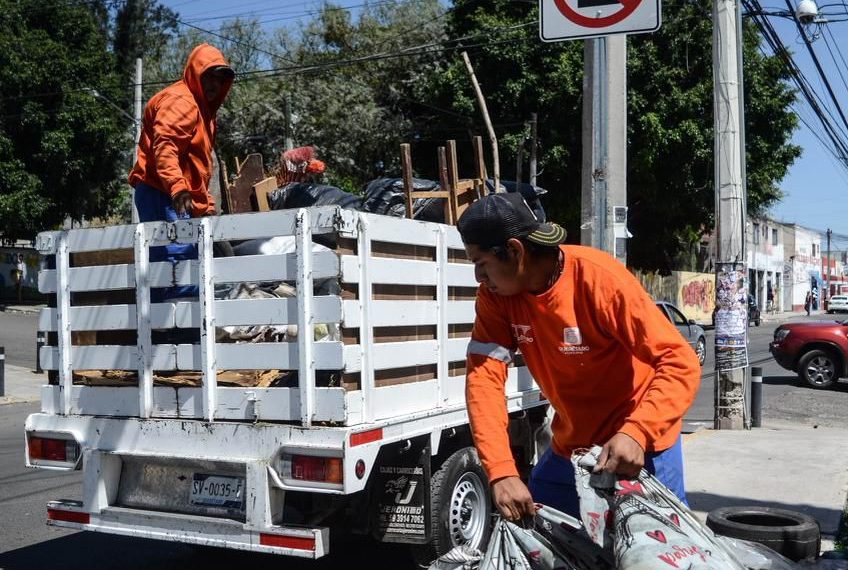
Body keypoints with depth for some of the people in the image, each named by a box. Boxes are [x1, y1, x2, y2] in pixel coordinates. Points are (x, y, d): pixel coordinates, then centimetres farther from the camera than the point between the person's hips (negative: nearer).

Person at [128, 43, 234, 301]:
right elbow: (164, 147, -22)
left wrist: (206, 204, 24)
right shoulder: (179, 101, -6)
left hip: (183, 200, 11)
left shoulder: (203, 109, 26)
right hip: (161, 194, -11)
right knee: (180, 256, -20)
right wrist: (178, 189, -34)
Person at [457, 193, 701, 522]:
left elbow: (680, 364, -27)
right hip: (569, 445, 5)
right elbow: (484, 378, -18)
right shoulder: (496, 295, -11)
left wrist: (637, 433, -42)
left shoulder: (600, 279, -26)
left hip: (642, 444, -5)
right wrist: (501, 471, -31)